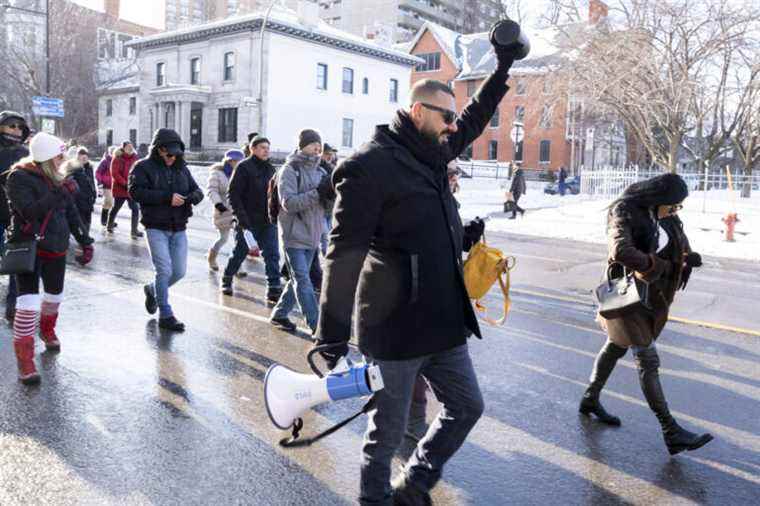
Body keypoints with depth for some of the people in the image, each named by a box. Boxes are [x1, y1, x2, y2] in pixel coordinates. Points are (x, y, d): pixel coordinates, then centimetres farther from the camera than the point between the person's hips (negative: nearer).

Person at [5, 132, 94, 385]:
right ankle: (25, 360, -9)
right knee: (29, 301, -14)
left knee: (55, 294, 19)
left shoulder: (55, 178, 8)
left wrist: (85, 241, 13)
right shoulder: (19, 178, -12)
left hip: (56, 247, 7)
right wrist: (60, 193, -28)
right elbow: (30, 210, -26)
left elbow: (71, 213, 14)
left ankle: (47, 329, 48)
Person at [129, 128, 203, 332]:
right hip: (156, 227, -5)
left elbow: (197, 190, 12)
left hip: (178, 228, 5)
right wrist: (167, 197, -23)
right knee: (165, 270, -10)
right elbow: (135, 191, -17)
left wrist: (193, 197, -14)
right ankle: (165, 315, 3)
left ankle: (152, 290, 36)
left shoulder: (182, 168, 12)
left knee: (179, 271, 6)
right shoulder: (143, 167, -3)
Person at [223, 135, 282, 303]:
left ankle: (274, 291, -3)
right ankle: (227, 280, 35)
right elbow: (233, 194, -12)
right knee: (240, 253, 10)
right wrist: (242, 218, -18)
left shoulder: (270, 169, 11)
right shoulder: (244, 167, -8)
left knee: (272, 255, -4)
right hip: (248, 222, -5)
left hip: (268, 222, 5)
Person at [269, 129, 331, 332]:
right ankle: (316, 326, -3)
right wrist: (318, 193, -26)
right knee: (303, 282, -5)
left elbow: (324, 202, 13)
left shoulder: (318, 171, 12)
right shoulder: (289, 170, -9)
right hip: (294, 235, -7)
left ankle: (279, 314, 29)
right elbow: (289, 203, -19)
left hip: (312, 235, 7)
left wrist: (329, 193, -10)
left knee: (298, 279, 14)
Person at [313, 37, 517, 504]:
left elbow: (474, 121, 31)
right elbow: (344, 255, -20)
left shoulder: (431, 153, 10)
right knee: (389, 430, 7)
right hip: (395, 327, -8)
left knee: (467, 407, 19)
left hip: (444, 321, 9)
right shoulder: (369, 167, -16)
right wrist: (332, 334, -22)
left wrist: (503, 70, 30)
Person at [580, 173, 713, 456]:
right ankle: (670, 432, -2)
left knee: (616, 347, 19)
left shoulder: (666, 216, 5)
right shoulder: (625, 213, -20)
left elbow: (681, 244, 14)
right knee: (648, 361, -6)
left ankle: (590, 399, 36)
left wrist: (689, 258, -10)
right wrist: (660, 266, -26)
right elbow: (620, 251, -36)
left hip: (652, 294, 8)